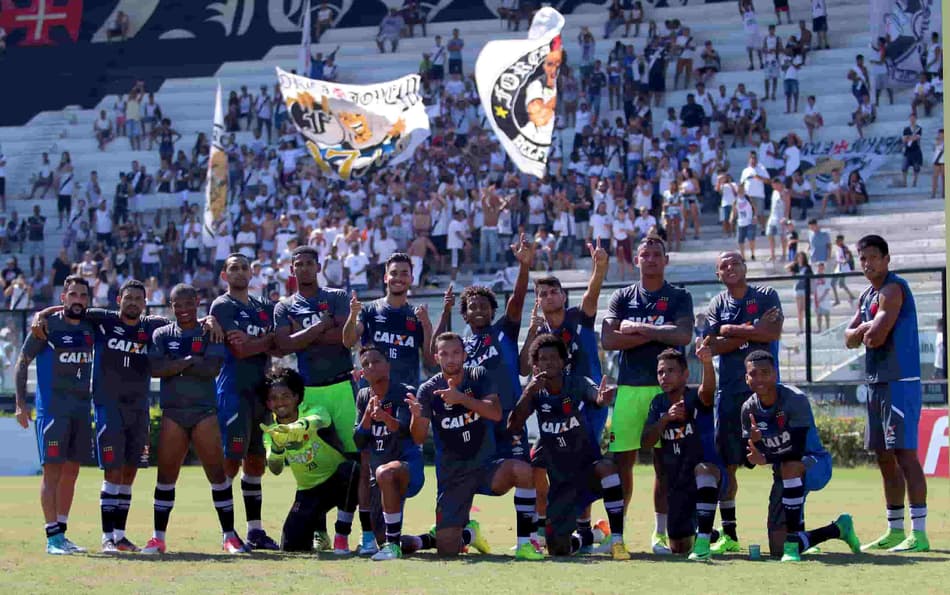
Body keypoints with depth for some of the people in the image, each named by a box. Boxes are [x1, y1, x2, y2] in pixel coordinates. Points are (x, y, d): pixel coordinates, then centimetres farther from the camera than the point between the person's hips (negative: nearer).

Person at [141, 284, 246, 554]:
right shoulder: (162, 335, 9)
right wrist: (189, 362, -13)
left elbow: (212, 368, -11)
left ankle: (229, 535, 2)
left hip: (205, 411, -1)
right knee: (166, 474, 1)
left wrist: (175, 366, -11)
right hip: (172, 412, 1)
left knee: (217, 472, -4)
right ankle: (158, 537, 8)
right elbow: (154, 369, -7)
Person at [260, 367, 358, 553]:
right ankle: (318, 522, 23)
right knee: (290, 546, -13)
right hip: (309, 491, 3)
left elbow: (316, 421, -44)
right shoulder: (270, 432, -6)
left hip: (338, 481, -3)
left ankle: (342, 537, -23)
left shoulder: (314, 411, -16)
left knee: (347, 469, -39)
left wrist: (295, 428, -66)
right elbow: (275, 469, -22)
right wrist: (277, 446, -44)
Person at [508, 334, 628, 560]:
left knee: (607, 468, -39)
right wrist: (528, 393, -31)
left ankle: (617, 540, -28)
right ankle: (582, 538, 37)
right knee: (558, 549, -2)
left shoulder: (578, 384, -12)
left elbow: (596, 398, -35)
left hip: (586, 465, -2)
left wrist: (603, 398, -59)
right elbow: (513, 428, -18)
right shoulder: (535, 392, -6)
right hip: (558, 479, 2)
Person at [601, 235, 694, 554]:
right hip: (629, 387, 1)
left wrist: (638, 329, -8)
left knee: (663, 463, 1)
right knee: (622, 460, -1)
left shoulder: (679, 297, 7)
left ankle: (660, 533, 7)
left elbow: (683, 335, -11)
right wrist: (656, 333, -7)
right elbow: (608, 340, -3)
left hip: (665, 387, -1)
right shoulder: (622, 297, 12)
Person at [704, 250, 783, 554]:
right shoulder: (716, 305, 12)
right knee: (726, 464, 1)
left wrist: (732, 330, -5)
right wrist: (753, 331, -9)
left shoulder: (766, 296, 6)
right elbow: (714, 346, -3)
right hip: (729, 389, 2)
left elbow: (774, 332, -11)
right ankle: (728, 534, 8)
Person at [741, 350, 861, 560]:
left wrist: (766, 459, -37)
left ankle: (793, 542, -34)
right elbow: (751, 460, -6)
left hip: (814, 464, -6)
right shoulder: (749, 409, -5)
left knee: (790, 466, -43)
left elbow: (797, 451, -28)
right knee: (777, 549, 0)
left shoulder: (795, 400, -22)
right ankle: (838, 529, 25)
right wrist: (753, 442, -26)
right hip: (785, 476, 6)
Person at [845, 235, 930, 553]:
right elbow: (850, 339, 15)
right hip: (877, 383, 10)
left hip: (900, 383, -10)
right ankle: (895, 530, 19)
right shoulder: (866, 296, 18)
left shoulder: (893, 289, -12)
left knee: (905, 453, -13)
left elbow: (876, 337, -20)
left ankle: (919, 533, -15)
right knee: (885, 458, 12)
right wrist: (863, 330, -4)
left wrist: (864, 332, 0)